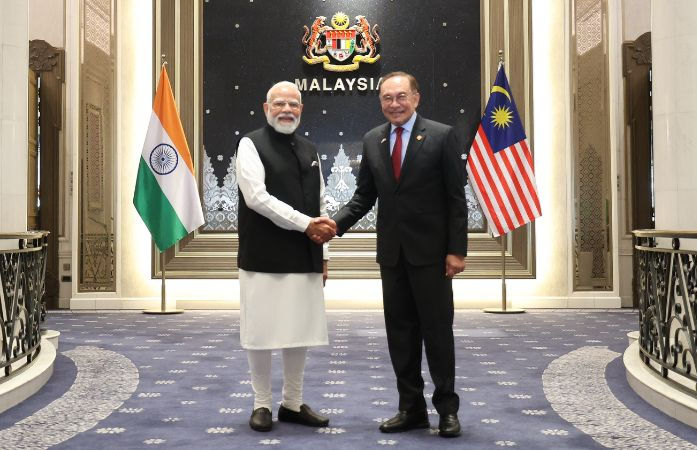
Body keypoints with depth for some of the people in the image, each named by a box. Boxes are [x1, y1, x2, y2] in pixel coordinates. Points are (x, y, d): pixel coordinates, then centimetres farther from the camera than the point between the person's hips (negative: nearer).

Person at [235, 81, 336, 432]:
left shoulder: (309, 150, 14)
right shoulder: (251, 145, -3)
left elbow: (320, 204, 16)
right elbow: (257, 197, -15)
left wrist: (322, 254, 11)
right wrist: (305, 224, -17)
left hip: (305, 258, 5)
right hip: (264, 258, -5)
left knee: (300, 333, 10)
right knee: (262, 332, 2)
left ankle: (293, 404, 23)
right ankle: (262, 405, 17)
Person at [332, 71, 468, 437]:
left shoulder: (442, 136, -5)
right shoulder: (372, 141, 7)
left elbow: (456, 198, -7)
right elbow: (364, 197, 8)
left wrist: (456, 250, -12)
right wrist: (336, 223, -8)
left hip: (430, 251, -4)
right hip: (391, 252, 4)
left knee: (437, 330, 4)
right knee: (400, 332, 9)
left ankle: (446, 409, 17)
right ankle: (411, 408, 20)